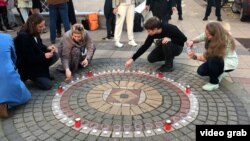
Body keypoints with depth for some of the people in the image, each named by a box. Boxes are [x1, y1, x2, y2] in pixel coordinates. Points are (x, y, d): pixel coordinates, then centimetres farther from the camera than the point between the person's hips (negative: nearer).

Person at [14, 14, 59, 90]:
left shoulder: (35, 33, -4)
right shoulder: (23, 37, -29)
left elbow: (38, 45, 13)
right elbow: (28, 59, -26)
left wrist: (47, 48, -7)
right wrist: (44, 56, -23)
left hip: (35, 59, 8)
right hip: (26, 66, -8)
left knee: (55, 56, -9)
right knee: (47, 85, -15)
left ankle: (41, 71, 4)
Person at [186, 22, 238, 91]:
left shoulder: (225, 42, -35)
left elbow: (210, 57, -33)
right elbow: (199, 38, -6)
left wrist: (196, 57, -42)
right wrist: (192, 41, -29)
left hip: (229, 63, -7)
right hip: (217, 60, 7)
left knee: (213, 60, -37)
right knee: (201, 71, -8)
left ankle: (214, 83, -15)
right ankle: (219, 73, 19)